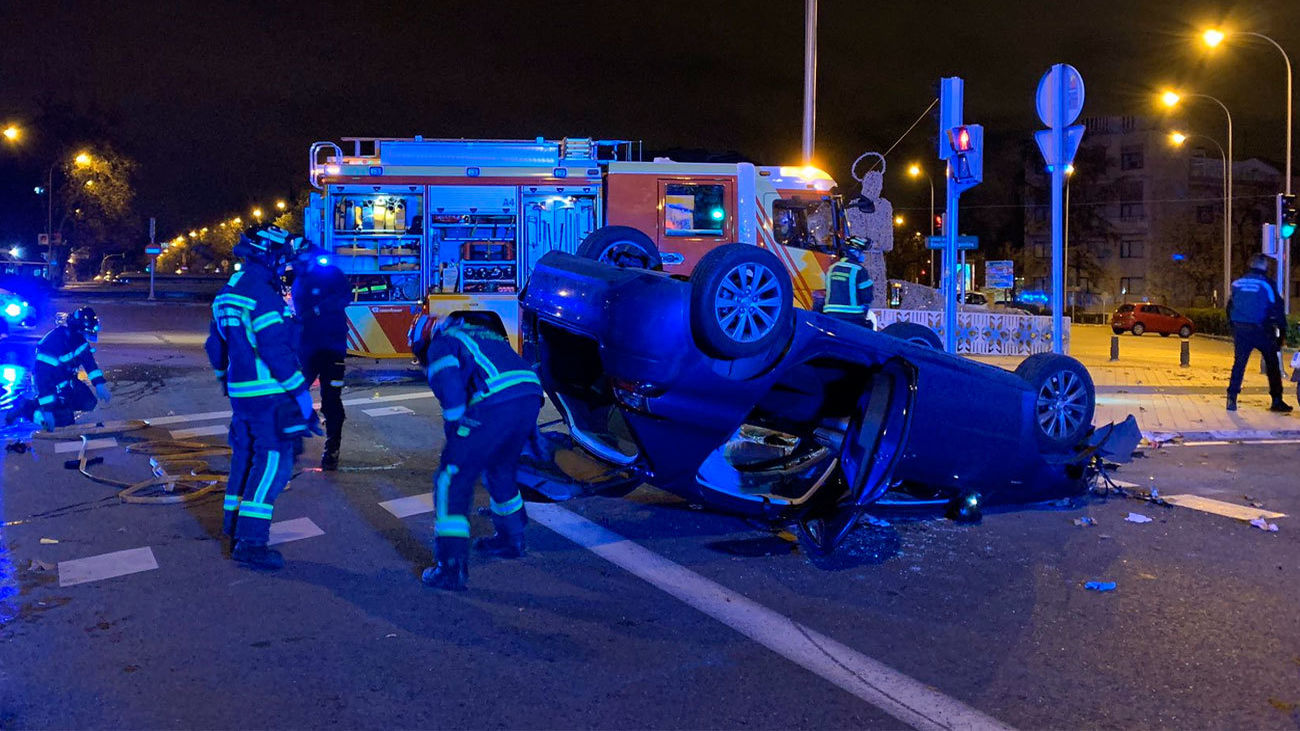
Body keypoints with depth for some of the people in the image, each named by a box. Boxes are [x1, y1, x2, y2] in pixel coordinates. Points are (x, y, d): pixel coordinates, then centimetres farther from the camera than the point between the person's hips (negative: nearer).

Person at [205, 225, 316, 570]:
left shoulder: (228, 293, 13)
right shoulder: (262, 294, -18)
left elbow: (215, 345, 21)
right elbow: (276, 350, -22)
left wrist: (226, 381, 30)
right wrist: (300, 390, -17)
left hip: (241, 392, 10)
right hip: (269, 393, -10)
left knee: (245, 457, 18)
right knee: (272, 461, -6)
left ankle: (235, 531, 27)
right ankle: (250, 542, -7)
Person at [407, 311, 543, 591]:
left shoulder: (440, 345, 11)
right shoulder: (482, 333, 34)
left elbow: (451, 393, -7)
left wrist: (454, 437, 5)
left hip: (496, 405, -8)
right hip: (531, 396, 8)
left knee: (452, 478, 2)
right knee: (500, 470, 29)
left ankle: (451, 568, -1)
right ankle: (511, 539, 45)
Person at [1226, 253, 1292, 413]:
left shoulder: (1237, 284, 7)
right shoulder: (1266, 284, -6)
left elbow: (1229, 308, 13)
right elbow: (1276, 309, -6)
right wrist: (1282, 332, 0)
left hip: (1240, 330, 4)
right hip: (1261, 331, -4)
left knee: (1238, 364, 8)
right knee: (1272, 364, 7)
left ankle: (1231, 399, 1)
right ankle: (1277, 401, 8)